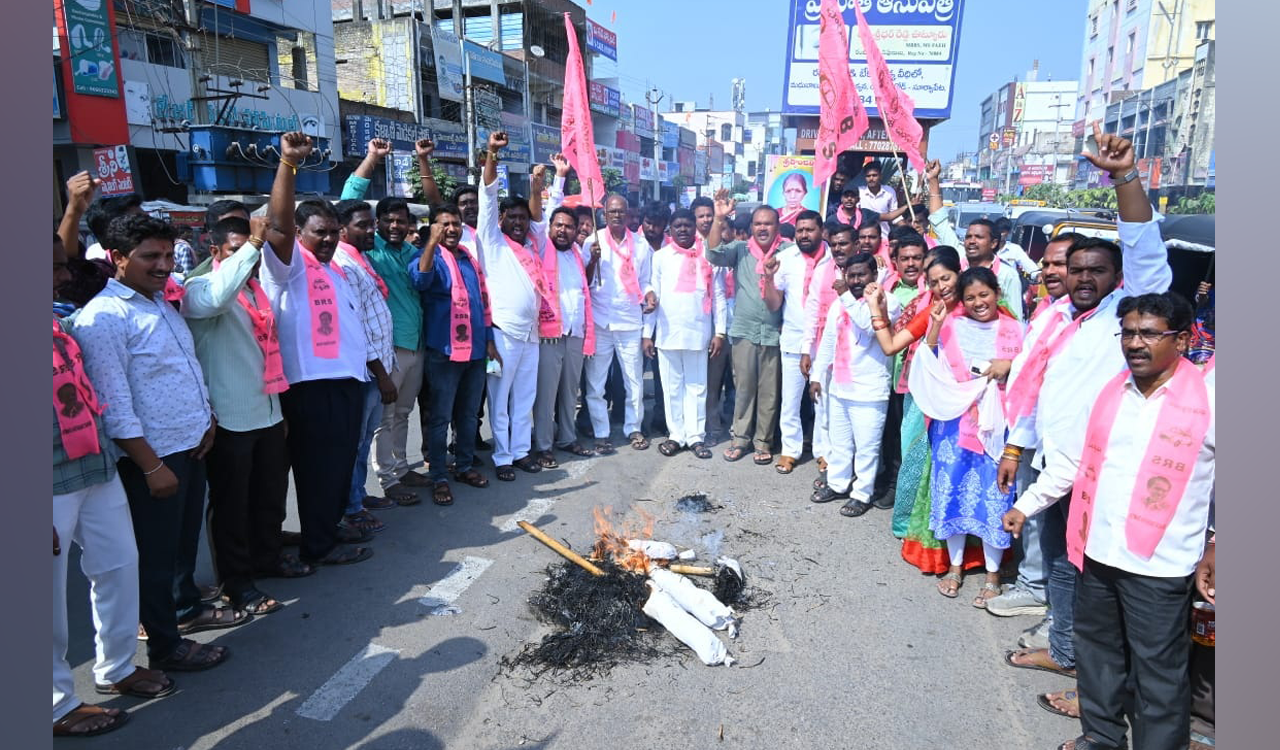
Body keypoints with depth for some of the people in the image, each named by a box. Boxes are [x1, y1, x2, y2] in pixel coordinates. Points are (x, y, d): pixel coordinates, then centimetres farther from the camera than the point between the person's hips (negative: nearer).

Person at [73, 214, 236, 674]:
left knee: (186, 538, 22)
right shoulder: (104, 317, -17)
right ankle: (164, 646, 19)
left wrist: (207, 420, 6)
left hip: (192, 446, 8)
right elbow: (114, 406, -20)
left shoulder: (162, 302, 11)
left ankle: (188, 608, 41)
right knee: (156, 553, 5)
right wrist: (152, 467, -19)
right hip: (153, 456, -8)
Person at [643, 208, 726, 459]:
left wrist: (719, 332, -1)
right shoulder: (661, 257, 5)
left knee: (697, 387, 6)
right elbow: (652, 295, 4)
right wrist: (647, 333, 0)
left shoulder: (707, 256, 4)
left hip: (699, 333, 0)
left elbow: (718, 295, 5)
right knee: (672, 387, 7)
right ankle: (676, 435, 17)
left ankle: (696, 436, 15)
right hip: (667, 334, 0)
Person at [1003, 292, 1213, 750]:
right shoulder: (1108, 392, 4)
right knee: (1097, 652, 20)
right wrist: (1026, 506, 13)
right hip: (1096, 553, 6)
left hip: (1159, 565, -5)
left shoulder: (1206, 400, -10)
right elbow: (1070, 459, 12)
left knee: (1158, 671, 6)